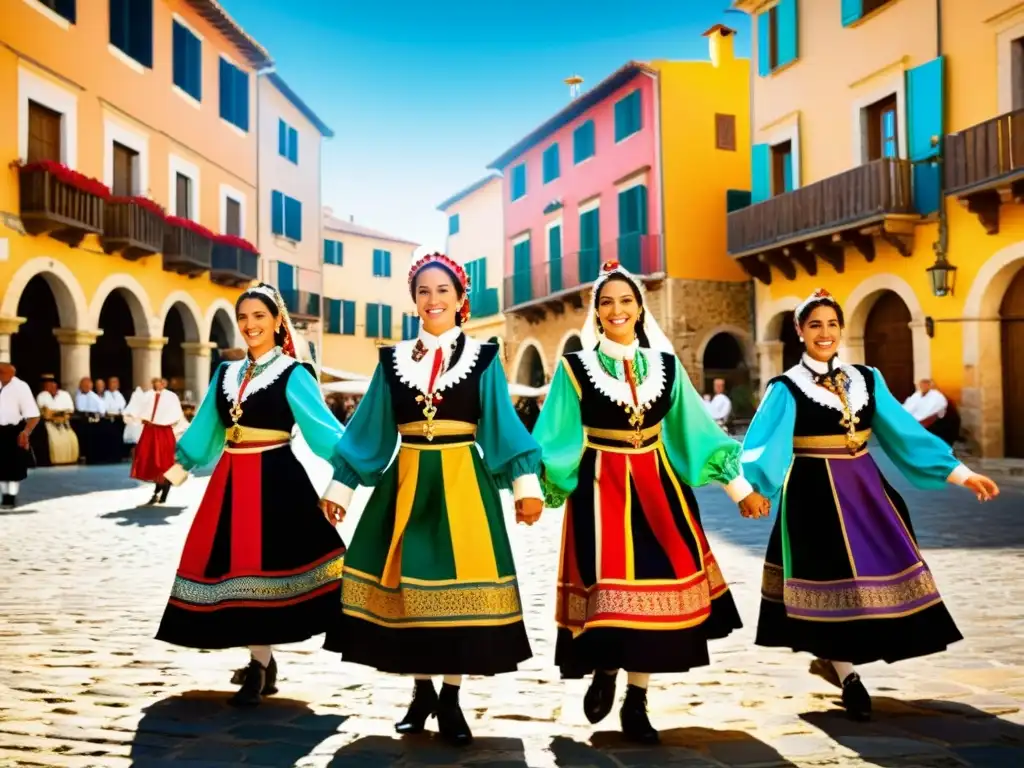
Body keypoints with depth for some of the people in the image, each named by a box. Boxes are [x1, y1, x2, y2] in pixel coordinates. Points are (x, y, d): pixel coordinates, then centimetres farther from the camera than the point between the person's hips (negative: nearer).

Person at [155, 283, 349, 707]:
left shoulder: (292, 374, -5)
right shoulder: (226, 373, 12)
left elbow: (323, 426, -11)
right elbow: (205, 427, 20)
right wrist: (178, 467, 22)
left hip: (275, 480, -6)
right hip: (230, 480, 6)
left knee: (262, 566, -3)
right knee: (234, 566, 9)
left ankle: (259, 667, 10)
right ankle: (261, 660, 25)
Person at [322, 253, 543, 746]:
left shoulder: (482, 358, 3)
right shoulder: (393, 359, 8)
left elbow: (503, 426, -1)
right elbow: (369, 430, 10)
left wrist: (526, 483, -9)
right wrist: (341, 486, 7)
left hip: (462, 482, -2)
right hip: (407, 481, 2)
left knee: (458, 582, -1)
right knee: (408, 581, 5)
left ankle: (450, 699, 14)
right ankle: (421, 692, 22)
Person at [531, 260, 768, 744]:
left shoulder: (666, 365, 6)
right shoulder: (575, 367, -2)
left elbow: (697, 428, 7)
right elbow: (555, 440, -4)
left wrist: (739, 487, 6)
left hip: (656, 487, 3)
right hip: (599, 489, -2)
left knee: (653, 583, 3)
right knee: (608, 585, -3)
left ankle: (636, 703, 17)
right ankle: (605, 671, 28)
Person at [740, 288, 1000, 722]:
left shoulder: (866, 379, 7)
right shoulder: (787, 389, -7)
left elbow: (907, 433, 6)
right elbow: (762, 445, -18)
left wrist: (962, 474, 3)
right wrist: (746, 485, -38)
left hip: (864, 489, 5)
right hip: (816, 494, -5)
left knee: (878, 570, 8)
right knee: (829, 577, 0)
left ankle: (833, 659, 28)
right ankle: (846, 675, 18)